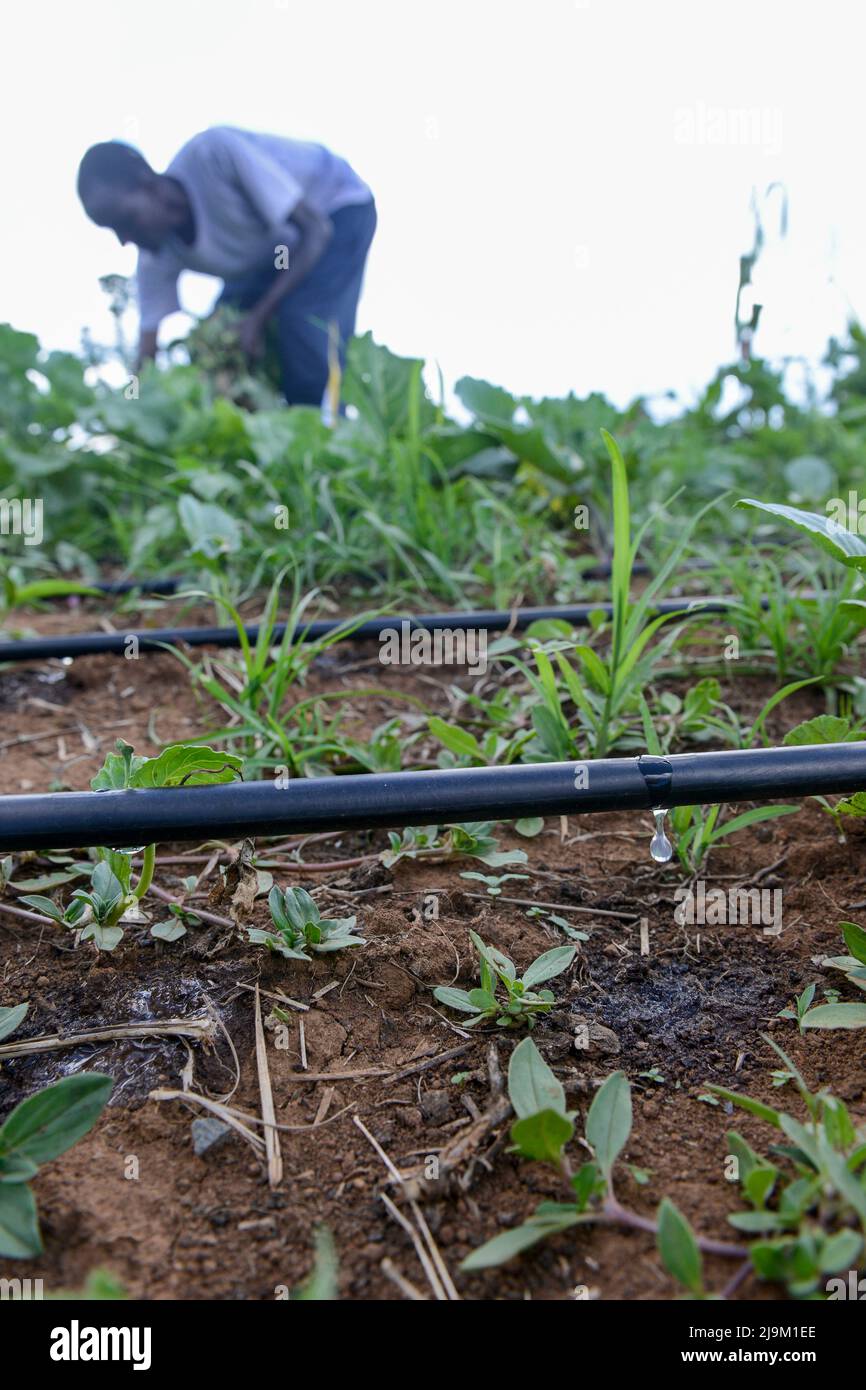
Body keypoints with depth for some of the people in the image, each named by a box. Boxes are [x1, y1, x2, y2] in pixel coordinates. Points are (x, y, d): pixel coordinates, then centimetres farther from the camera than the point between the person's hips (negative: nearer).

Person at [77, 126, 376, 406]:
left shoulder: (214, 152, -35)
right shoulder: (158, 257, -17)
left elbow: (315, 229, -31)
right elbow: (147, 359, -12)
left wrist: (259, 317, -35)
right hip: (268, 250, 6)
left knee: (305, 334, -27)